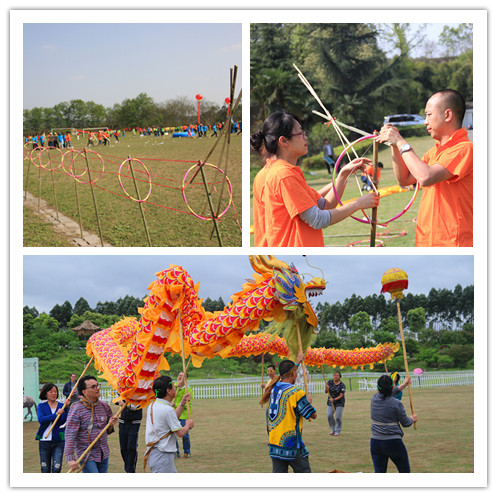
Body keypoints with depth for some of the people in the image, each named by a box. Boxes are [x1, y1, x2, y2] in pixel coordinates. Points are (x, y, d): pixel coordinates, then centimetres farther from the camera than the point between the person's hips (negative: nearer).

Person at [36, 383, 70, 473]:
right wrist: (55, 415, -24)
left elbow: (63, 421, -10)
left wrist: (65, 407, -20)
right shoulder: (41, 406, 4)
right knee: (45, 469, 7)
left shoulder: (62, 406, 5)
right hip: (45, 441, 0)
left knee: (56, 468, -11)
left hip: (58, 441, 0)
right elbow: (41, 419, -15)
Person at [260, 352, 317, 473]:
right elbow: (313, 415, -8)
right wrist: (308, 401, 11)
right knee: (304, 472, 7)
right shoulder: (295, 392, -14)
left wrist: (298, 361, 42)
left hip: (274, 444, 6)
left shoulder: (274, 388, 7)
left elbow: (287, 376, 30)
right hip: (291, 444, -6)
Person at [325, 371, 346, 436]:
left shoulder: (342, 385, -14)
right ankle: (333, 429, 13)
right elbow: (326, 391, -2)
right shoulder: (330, 382, -2)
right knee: (329, 415, -6)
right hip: (330, 402, 3)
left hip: (339, 403, -3)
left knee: (338, 417, -5)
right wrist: (326, 388, -24)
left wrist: (334, 399, -29)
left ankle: (337, 431, 13)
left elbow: (341, 395, -16)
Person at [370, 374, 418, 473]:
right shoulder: (396, 404, -14)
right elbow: (405, 423, -3)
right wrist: (412, 419, 21)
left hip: (375, 442, 4)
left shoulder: (374, 399, 0)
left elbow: (387, 395, 21)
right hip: (393, 443, -4)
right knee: (405, 472, 15)